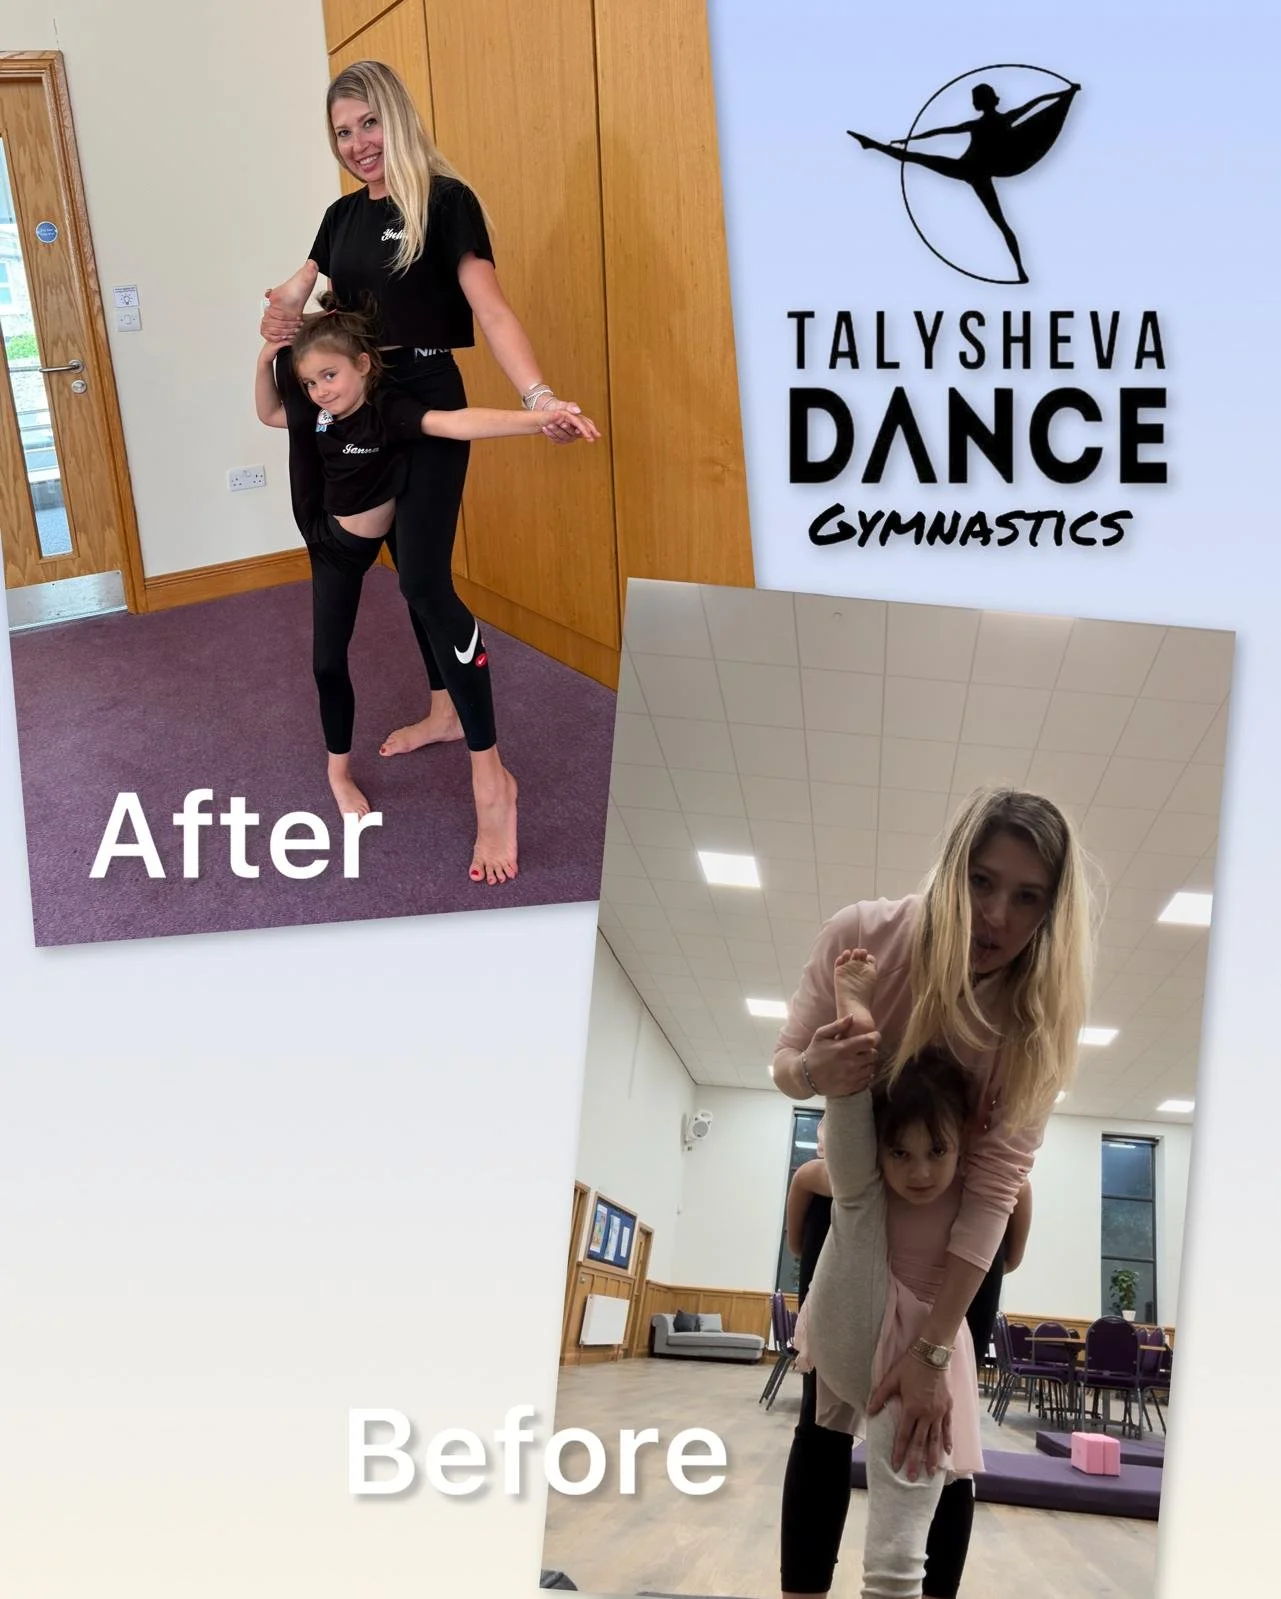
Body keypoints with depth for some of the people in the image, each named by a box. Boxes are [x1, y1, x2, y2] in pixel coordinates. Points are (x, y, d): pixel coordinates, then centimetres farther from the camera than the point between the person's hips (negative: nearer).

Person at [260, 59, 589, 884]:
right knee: (410, 568, 16)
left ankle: (492, 779, -13)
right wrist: (282, 318, -9)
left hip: (426, 400, -7)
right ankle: (446, 711, 34)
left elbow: (491, 308, -21)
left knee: (427, 578, -16)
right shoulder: (344, 213, 10)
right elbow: (298, 293, 17)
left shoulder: (445, 200, -11)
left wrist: (539, 395, -37)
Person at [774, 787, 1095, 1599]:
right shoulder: (861, 936, -29)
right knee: (828, 1413, -1)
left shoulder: (1041, 1015, -29)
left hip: (956, 1224, 0)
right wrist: (813, 1072, -40)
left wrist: (934, 1350, -29)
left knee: (942, 1428, -1)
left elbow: (995, 1185, -28)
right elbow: (786, 1061, -14)